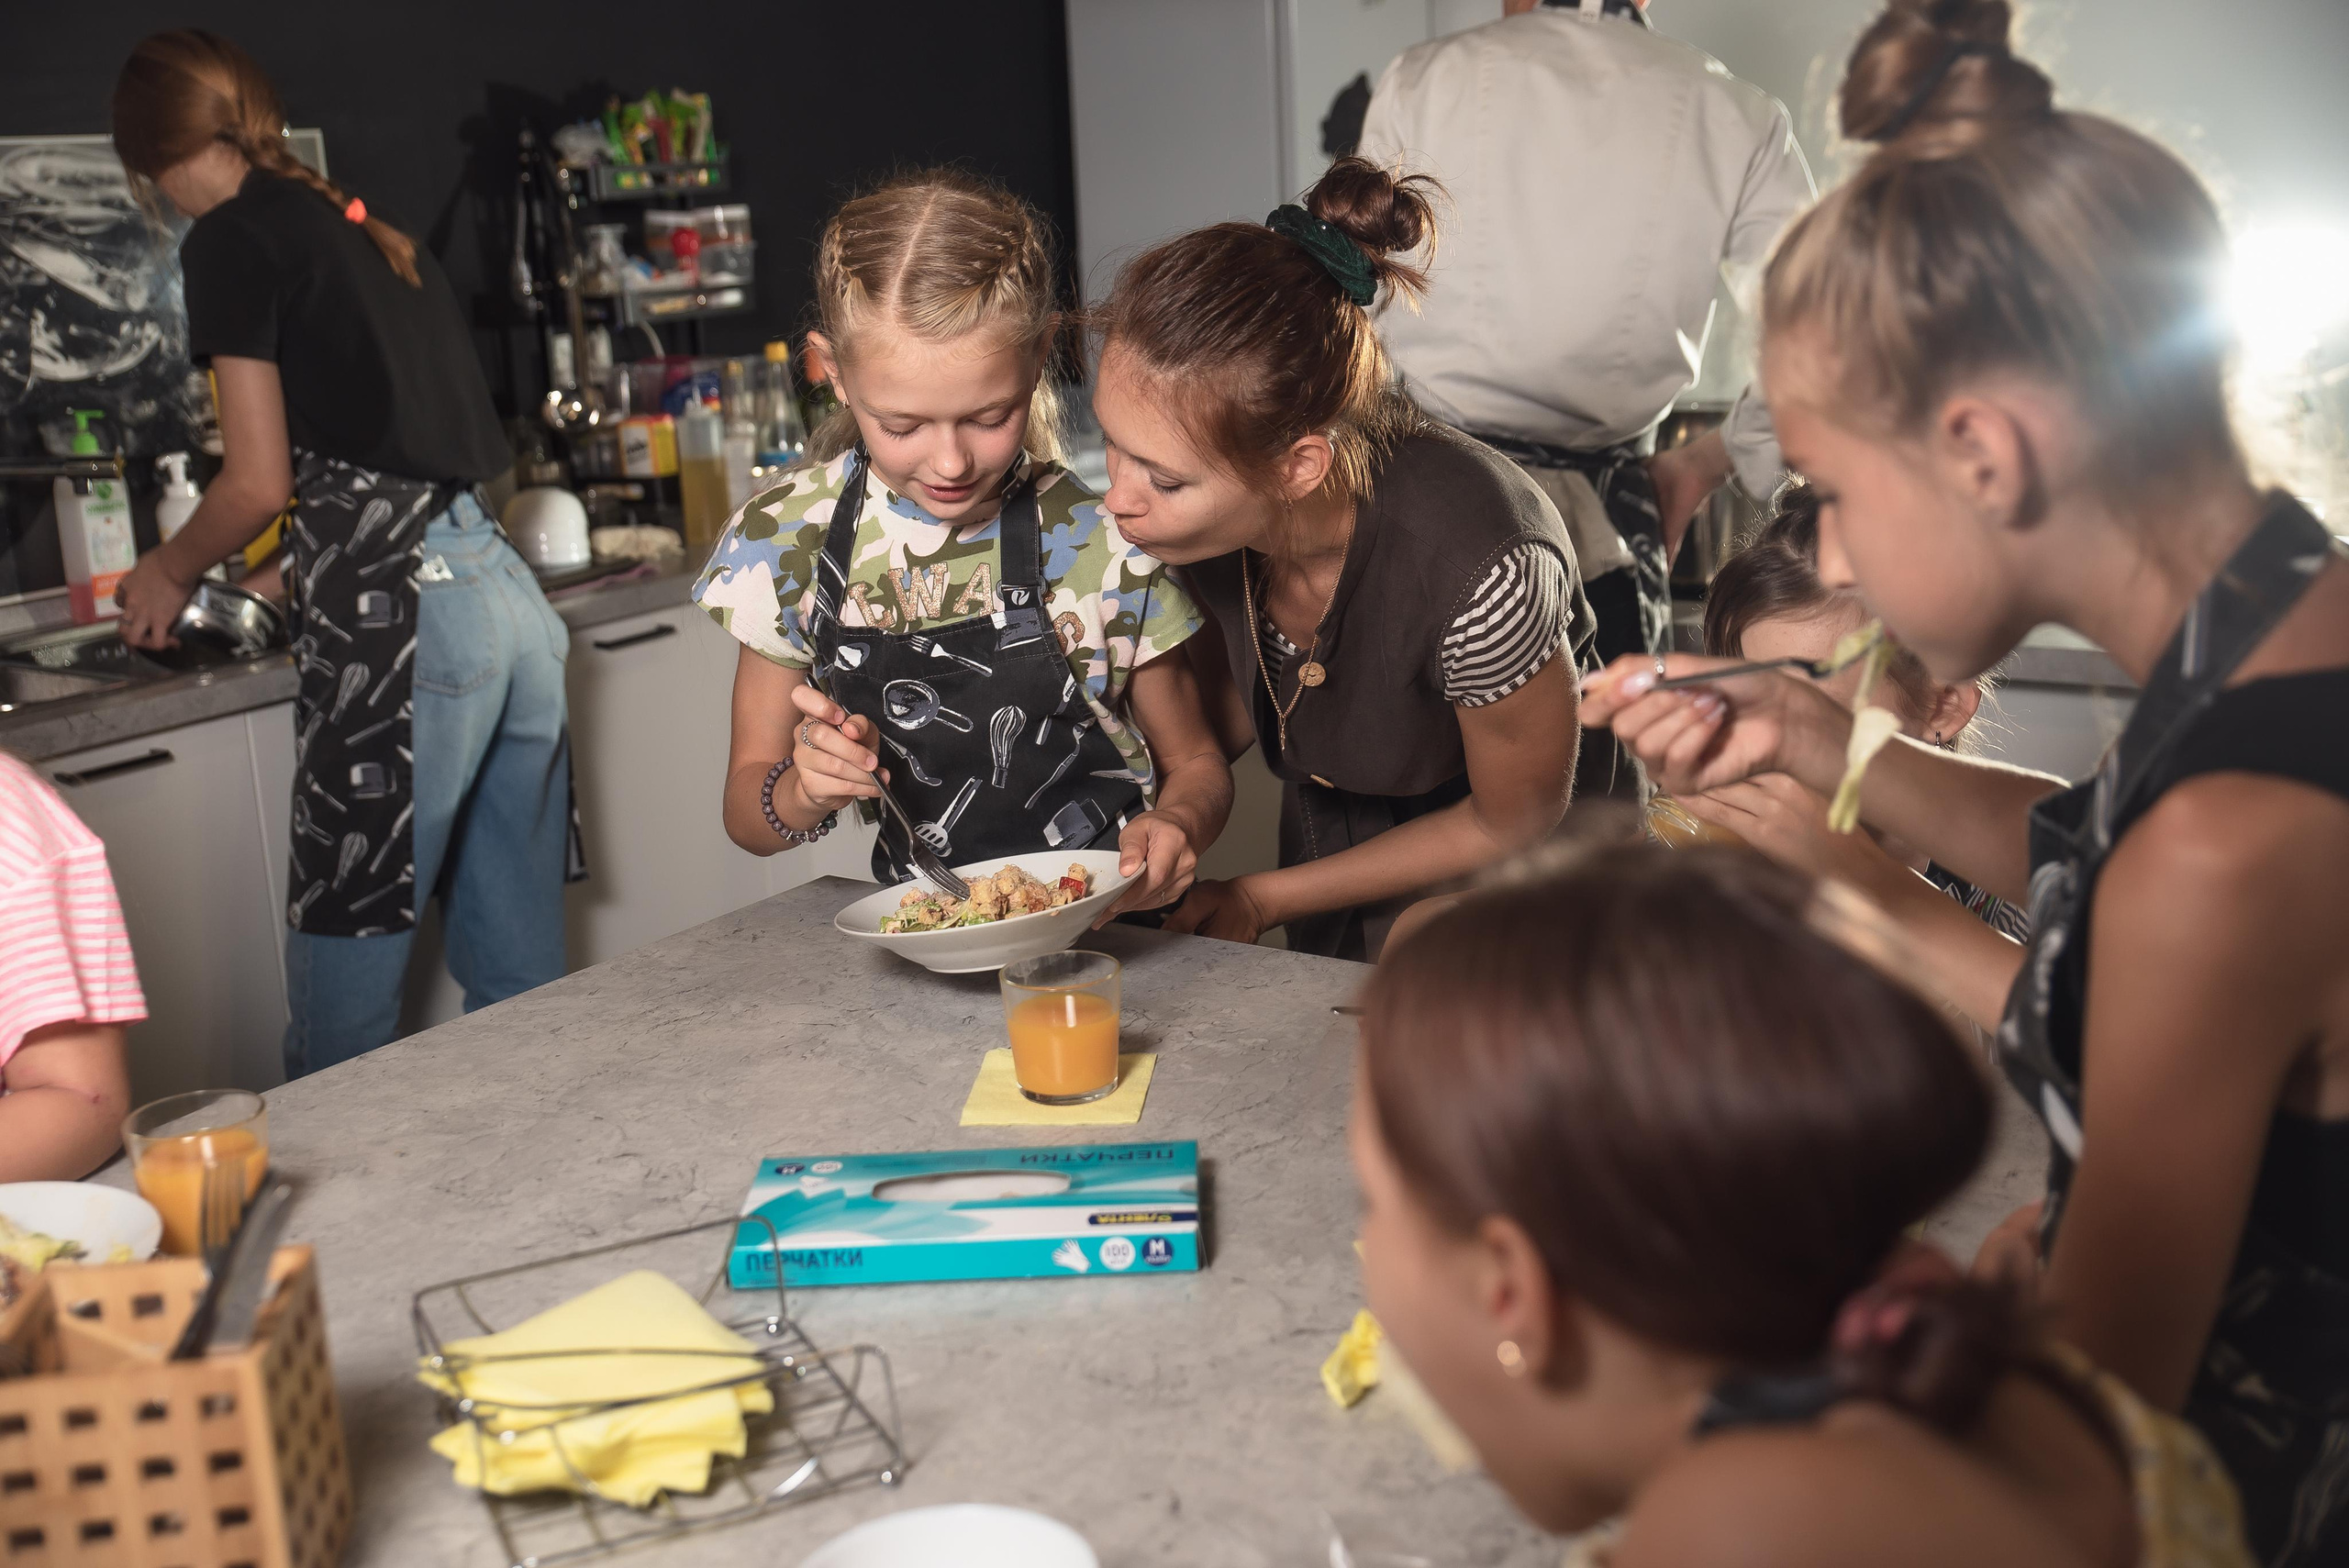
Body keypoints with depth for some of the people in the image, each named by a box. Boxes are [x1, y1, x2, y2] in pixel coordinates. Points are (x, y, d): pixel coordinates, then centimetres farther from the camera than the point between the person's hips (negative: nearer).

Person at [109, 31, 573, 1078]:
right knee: (520, 978, 12)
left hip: (402, 617, -8)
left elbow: (261, 481, -5)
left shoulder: (231, 238, 0)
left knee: (341, 999, 0)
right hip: (509, 591, 8)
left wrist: (170, 574, 14)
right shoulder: (374, 233, 22)